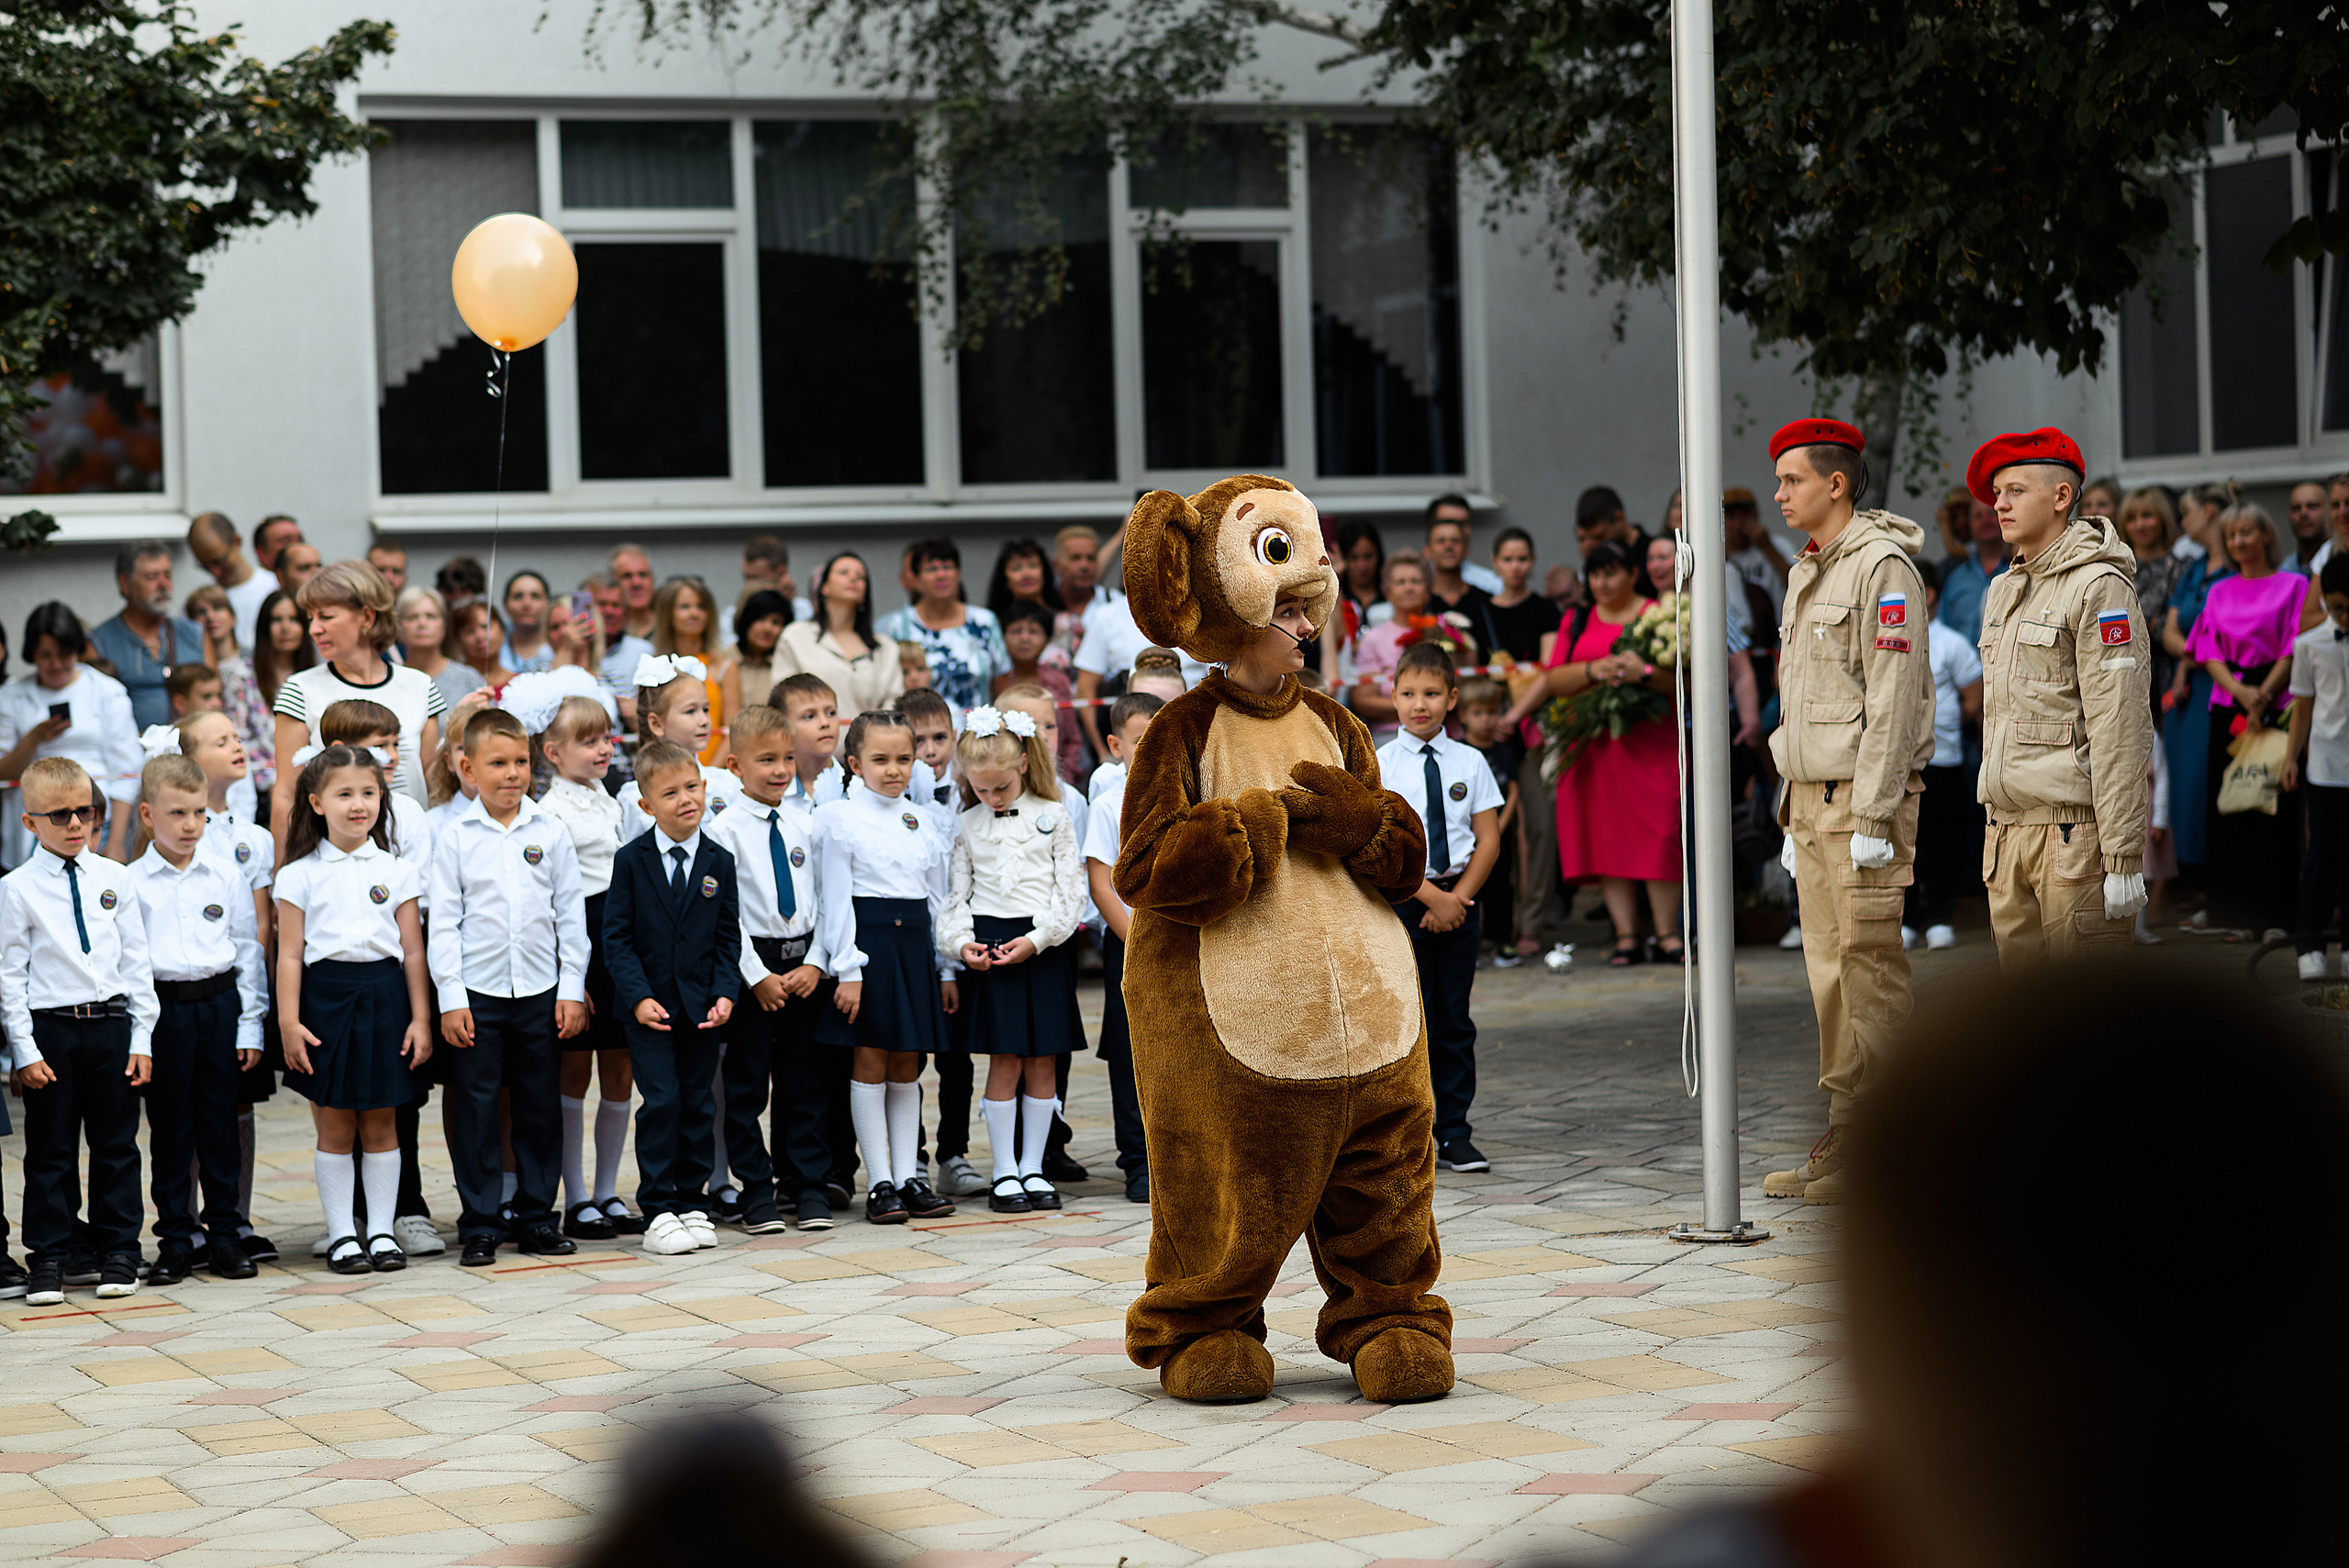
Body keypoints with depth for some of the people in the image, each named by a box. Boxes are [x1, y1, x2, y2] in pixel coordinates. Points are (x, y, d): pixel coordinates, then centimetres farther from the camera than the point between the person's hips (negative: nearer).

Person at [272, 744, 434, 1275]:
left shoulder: (396, 871, 6)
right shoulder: (300, 874, 1)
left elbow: (413, 951, 7)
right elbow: (290, 955, 0)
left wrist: (420, 1018, 2)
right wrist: (288, 1022, -6)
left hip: (384, 996, 1)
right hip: (326, 996, -1)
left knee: (380, 1124, 7)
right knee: (335, 1126, 4)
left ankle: (382, 1230, 14)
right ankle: (341, 1234, 11)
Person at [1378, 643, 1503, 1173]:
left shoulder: (1470, 764, 4)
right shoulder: (1378, 765, -3)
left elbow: (1488, 841, 3)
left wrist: (1456, 898, -10)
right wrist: (1431, 896, -15)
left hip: (1458, 899, 2)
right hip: (1400, 901, -2)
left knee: (1454, 1020, 5)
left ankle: (1455, 1136, 10)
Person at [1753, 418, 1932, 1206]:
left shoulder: (1882, 567, -10)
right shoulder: (1805, 575, 19)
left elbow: (1893, 700, -16)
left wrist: (1873, 817, -19)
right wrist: (1793, 814, 20)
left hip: (1864, 796, -9)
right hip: (1812, 794, 9)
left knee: (1870, 968, -8)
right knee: (1830, 972, 8)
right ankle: (1840, 1144, 12)